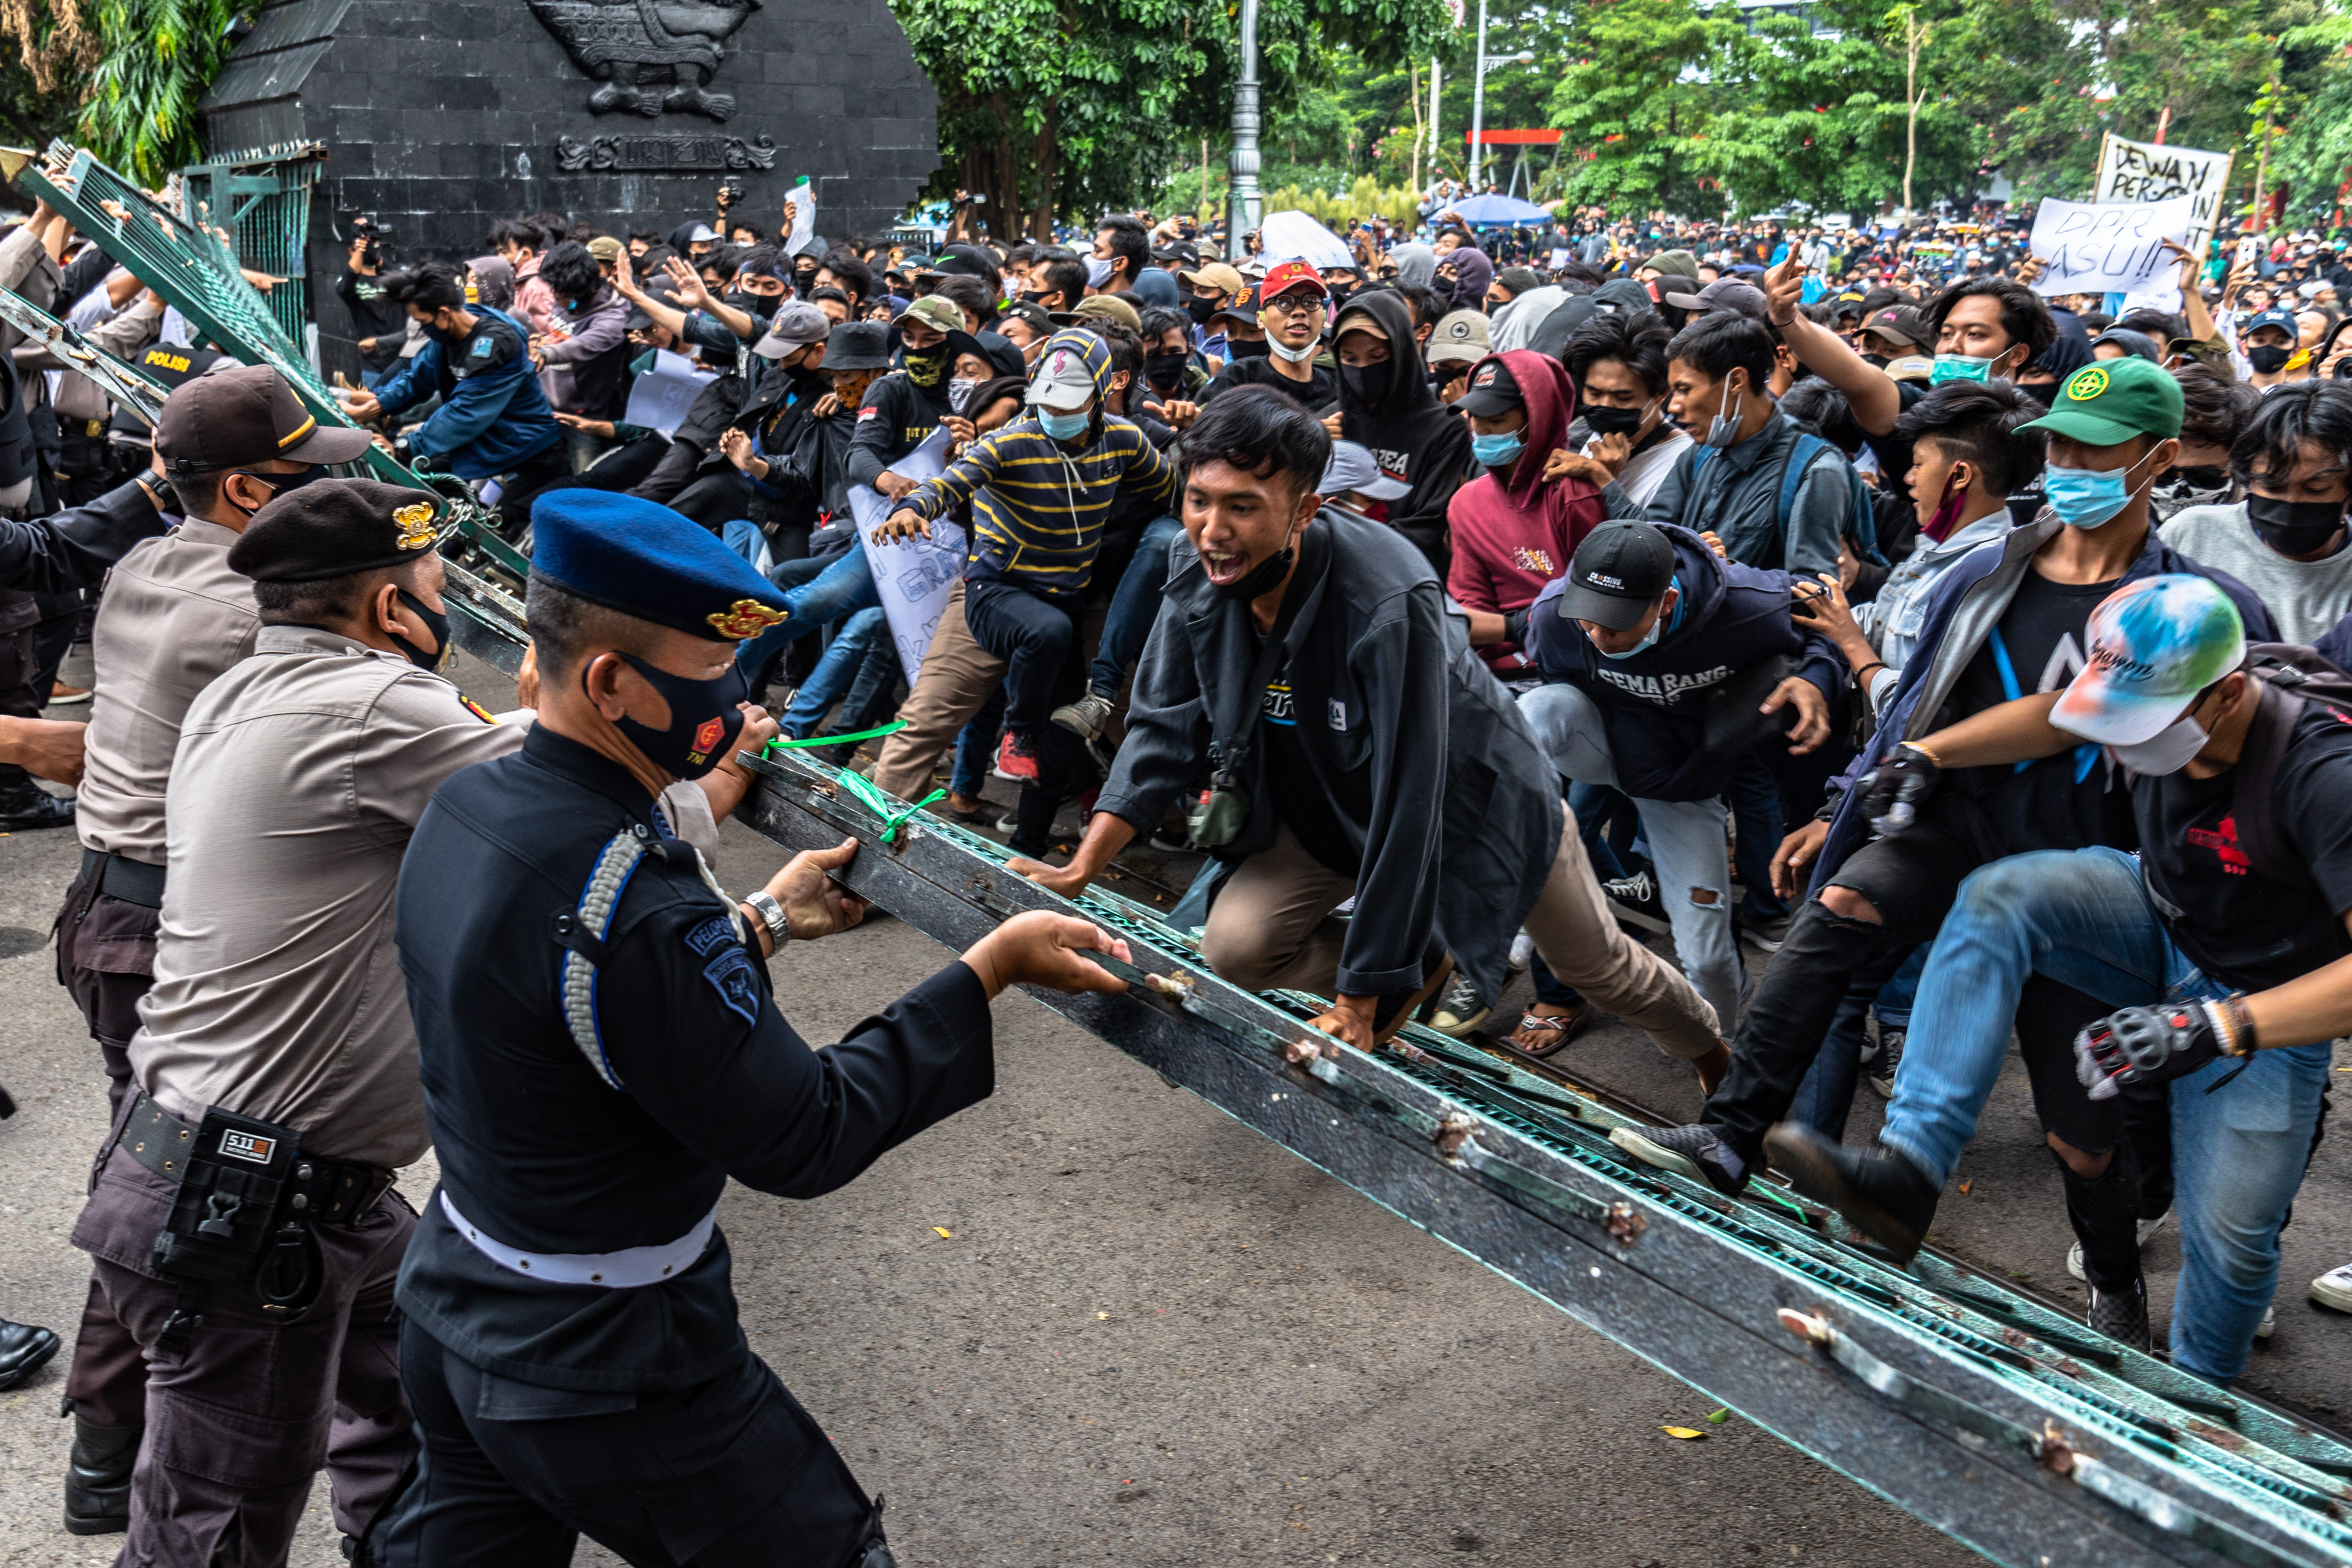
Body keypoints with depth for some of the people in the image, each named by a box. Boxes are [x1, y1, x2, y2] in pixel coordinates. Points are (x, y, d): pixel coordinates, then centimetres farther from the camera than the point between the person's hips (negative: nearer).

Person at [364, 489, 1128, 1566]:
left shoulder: (464, 810, -4)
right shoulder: (630, 910, -33)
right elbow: (805, 1141, -25)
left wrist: (762, 921, 9)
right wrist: (993, 966, -22)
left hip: (453, 1306, 9)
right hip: (602, 1373, -9)